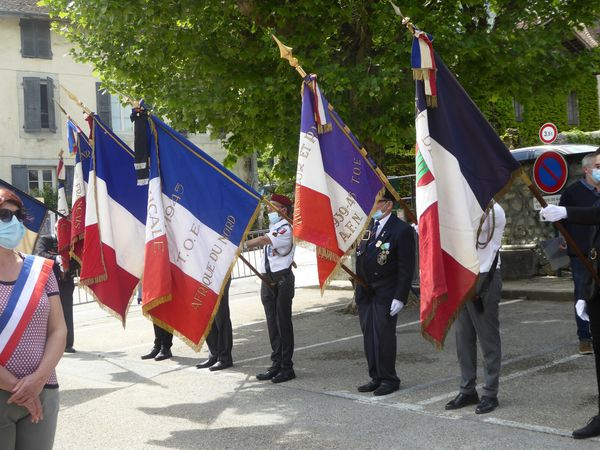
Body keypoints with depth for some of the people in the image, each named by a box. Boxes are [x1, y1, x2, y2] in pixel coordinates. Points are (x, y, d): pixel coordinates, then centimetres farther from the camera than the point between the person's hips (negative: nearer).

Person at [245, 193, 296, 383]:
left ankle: (287, 367, 3)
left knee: (283, 323, -3)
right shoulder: (273, 227, 17)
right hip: (268, 279, 9)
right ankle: (276, 364, 20)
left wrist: (244, 244, -17)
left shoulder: (285, 228, -11)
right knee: (272, 323, 12)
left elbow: (263, 240, -24)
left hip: (282, 279, -9)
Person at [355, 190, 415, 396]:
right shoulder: (367, 225, 11)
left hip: (385, 293, -7)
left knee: (383, 335, -3)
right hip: (364, 291, 7)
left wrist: (400, 297, -16)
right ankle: (376, 377, 21)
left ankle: (389, 379, 11)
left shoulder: (402, 230, -10)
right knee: (369, 335, 11)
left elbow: (406, 268, -12)